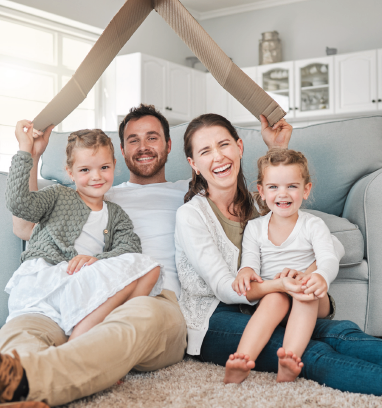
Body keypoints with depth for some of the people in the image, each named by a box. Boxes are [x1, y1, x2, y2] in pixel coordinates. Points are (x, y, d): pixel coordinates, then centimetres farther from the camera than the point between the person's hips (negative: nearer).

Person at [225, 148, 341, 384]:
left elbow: (329, 260, -10)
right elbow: (251, 261, 1)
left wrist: (322, 277, -36)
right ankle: (242, 359, -54)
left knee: (303, 289, -34)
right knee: (275, 298, -34)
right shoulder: (254, 228, 11)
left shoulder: (313, 225, 5)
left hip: (313, 305, 0)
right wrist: (246, 271, -27)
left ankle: (289, 359, -53)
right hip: (269, 296, 0)